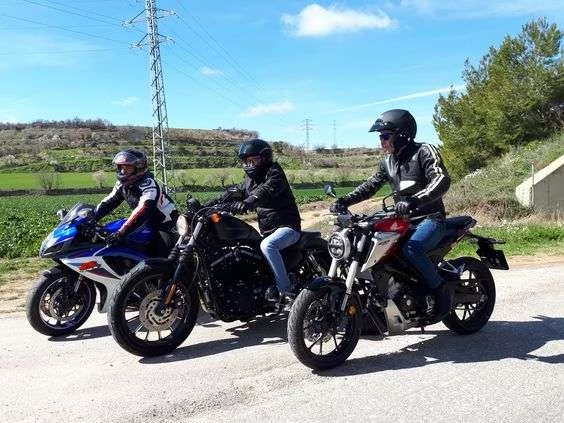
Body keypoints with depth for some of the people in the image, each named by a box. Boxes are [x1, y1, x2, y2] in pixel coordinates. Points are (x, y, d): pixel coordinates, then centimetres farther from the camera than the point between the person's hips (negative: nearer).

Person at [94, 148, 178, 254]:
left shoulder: (148, 183, -28)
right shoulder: (122, 184, -1)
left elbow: (143, 210, -40)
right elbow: (109, 201, 4)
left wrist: (121, 232, -47)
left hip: (164, 221, -9)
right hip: (149, 222, 9)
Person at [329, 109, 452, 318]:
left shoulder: (424, 151, -9)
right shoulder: (387, 161, 13)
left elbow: (442, 181, -23)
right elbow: (370, 185, 11)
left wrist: (414, 200, -39)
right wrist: (344, 201, -7)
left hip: (430, 218, -7)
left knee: (410, 247, -34)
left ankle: (440, 290, -14)